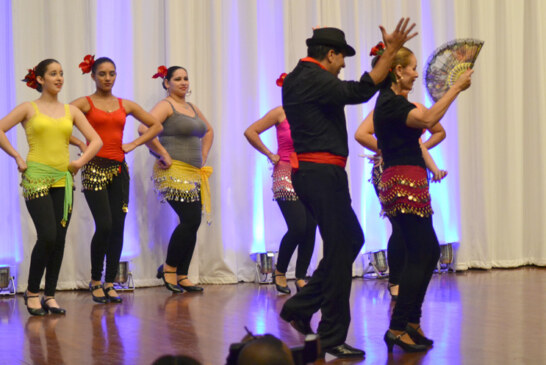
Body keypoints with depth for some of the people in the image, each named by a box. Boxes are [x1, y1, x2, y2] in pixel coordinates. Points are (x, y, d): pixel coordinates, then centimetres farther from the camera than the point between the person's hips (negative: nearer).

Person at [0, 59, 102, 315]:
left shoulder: (71, 111, 12)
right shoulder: (29, 108, 2)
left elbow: (96, 140, 12)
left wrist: (81, 161, 0)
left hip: (62, 180, 4)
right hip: (36, 178, -4)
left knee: (60, 239, 2)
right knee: (47, 236, -13)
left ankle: (50, 295, 12)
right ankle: (32, 292, 5)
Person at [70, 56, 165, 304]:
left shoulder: (125, 105, 13)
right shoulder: (85, 103, 1)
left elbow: (156, 126, 20)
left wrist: (133, 144, 8)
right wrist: (80, 144, -10)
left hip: (119, 170, 4)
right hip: (95, 169, -4)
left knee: (118, 228, 0)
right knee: (104, 226, -12)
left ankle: (109, 284, 9)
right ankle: (95, 281, 5)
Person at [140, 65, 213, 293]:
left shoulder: (192, 109, 19)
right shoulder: (165, 106, -5)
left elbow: (208, 131, 35)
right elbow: (144, 129, -21)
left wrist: (203, 157, 22)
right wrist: (163, 154, -16)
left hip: (194, 174, 8)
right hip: (174, 172, -8)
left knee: (192, 224, 4)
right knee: (190, 220, -14)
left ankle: (182, 276, 10)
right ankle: (169, 268, 1)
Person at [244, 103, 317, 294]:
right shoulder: (281, 113, -2)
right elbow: (250, 132, -2)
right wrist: (270, 154, -2)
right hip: (286, 176, -4)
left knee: (310, 228, -1)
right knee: (298, 228, -13)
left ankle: (301, 277, 11)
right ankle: (280, 271, 9)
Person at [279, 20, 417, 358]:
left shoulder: (297, 79, 16)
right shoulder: (314, 80, -14)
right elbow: (359, 91, -27)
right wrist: (391, 51, -24)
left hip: (311, 173, 10)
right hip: (323, 174, -10)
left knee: (352, 239, 18)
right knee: (340, 250, -3)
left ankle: (301, 306, 17)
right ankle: (333, 337, 3)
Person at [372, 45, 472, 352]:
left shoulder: (392, 101, 16)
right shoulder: (391, 102, -15)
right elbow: (428, 119, -29)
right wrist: (456, 88, -23)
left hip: (409, 184, 10)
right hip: (404, 183, -10)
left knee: (429, 251, 14)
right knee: (420, 255, -7)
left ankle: (411, 322, 20)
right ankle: (398, 328, -5)